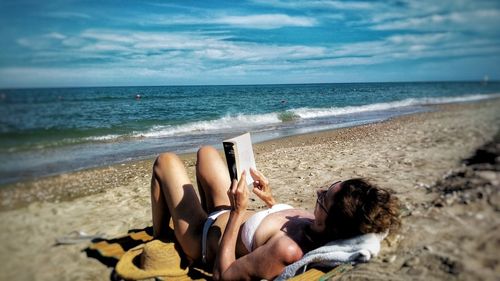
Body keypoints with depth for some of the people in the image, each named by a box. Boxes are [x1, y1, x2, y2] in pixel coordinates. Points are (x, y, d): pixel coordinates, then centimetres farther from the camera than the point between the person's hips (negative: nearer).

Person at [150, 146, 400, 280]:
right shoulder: (317, 225, -20)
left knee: (166, 161, 8)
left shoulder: (288, 250, -45)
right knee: (206, 153, 22)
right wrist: (270, 200, 0)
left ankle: (159, 240, 31)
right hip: (225, 218, 7)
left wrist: (237, 211, -32)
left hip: (203, 236, -6)